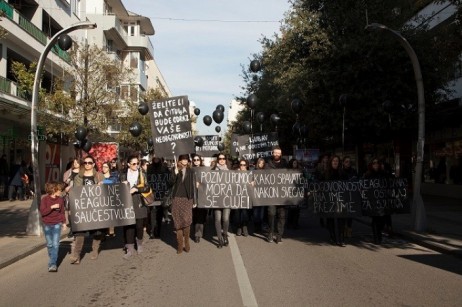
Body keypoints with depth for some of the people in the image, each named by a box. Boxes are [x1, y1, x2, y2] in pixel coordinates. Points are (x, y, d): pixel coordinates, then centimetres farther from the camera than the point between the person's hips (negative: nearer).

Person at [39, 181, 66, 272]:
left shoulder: (60, 199, 2)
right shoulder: (45, 199, -7)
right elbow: (42, 212, -14)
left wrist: (64, 222, 7)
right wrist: (52, 207, -23)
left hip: (57, 224, 0)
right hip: (47, 225, 0)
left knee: (55, 244, -9)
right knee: (49, 244, 11)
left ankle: (53, 264, -9)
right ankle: (52, 260, 30)